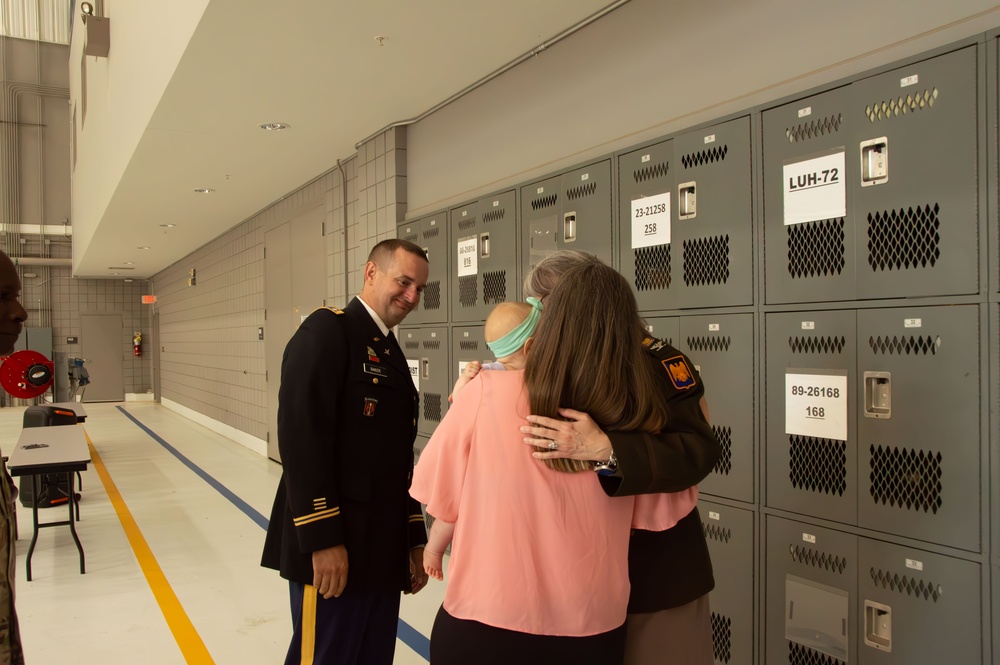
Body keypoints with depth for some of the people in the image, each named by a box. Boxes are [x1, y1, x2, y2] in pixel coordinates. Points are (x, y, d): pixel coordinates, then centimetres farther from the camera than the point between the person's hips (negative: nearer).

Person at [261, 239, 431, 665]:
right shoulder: (327, 330, -10)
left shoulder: (393, 355, 16)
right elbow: (301, 436, -19)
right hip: (333, 548, -8)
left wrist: (415, 541, 16)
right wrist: (322, 539, -22)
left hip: (383, 549, 8)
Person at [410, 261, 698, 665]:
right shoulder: (635, 416, -10)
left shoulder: (487, 392, -16)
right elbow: (669, 506, 7)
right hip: (590, 631, 2)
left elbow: (439, 495, -4)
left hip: (482, 627, -1)